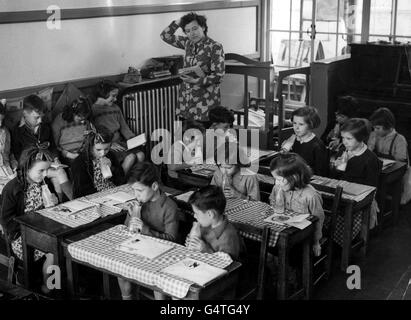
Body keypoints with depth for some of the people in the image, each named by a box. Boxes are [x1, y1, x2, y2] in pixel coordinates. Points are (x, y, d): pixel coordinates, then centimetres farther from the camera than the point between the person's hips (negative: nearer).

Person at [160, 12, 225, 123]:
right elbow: (165, 36, 15)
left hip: (205, 100, -5)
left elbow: (218, 76, -13)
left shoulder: (215, 47, -10)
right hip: (186, 98, 5)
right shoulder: (188, 43, 8)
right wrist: (178, 22, 3)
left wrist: (196, 81, -24)